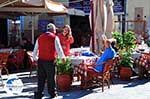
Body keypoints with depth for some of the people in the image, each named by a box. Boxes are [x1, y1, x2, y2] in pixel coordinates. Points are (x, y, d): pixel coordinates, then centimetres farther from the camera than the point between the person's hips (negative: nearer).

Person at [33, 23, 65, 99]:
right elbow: (58, 49, -3)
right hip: (50, 61, -4)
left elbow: (35, 50, 13)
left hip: (41, 60, 4)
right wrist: (63, 57, 11)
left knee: (41, 78, 9)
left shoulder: (40, 37, 9)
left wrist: (35, 58, 25)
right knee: (51, 78, 8)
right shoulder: (54, 37, -4)